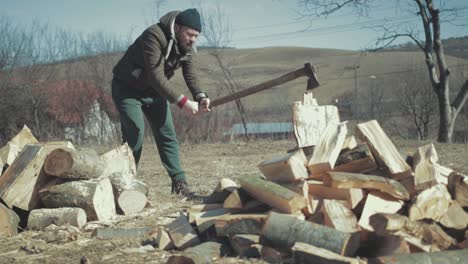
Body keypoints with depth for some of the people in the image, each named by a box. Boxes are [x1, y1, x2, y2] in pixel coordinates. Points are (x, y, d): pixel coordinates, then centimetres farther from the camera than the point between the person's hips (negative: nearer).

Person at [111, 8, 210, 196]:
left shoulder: (187, 47, -8)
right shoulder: (154, 36, -32)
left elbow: (190, 74, -12)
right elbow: (156, 75, -38)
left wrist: (200, 97, -33)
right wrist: (182, 102, -43)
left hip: (154, 91, 7)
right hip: (127, 89, -6)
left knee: (167, 135, 1)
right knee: (134, 134, -14)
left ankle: (179, 183, 4)